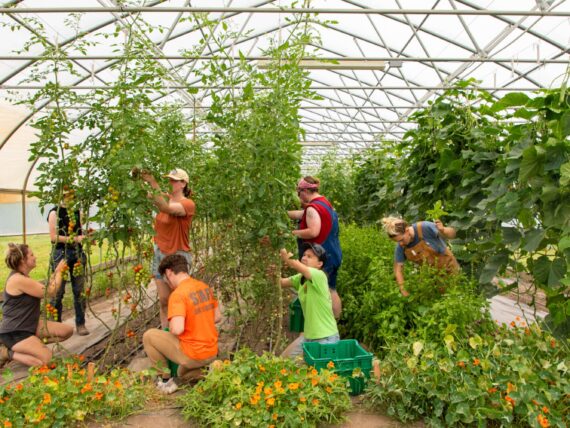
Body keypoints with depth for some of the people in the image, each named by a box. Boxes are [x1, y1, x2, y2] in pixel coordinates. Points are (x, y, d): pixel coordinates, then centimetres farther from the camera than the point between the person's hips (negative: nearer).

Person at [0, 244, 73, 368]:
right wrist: (59, 271, -7)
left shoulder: (23, 276, 8)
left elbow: (45, 289, 11)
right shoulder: (18, 280, -24)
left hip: (29, 325, 10)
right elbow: (50, 292, -17)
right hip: (14, 333, -10)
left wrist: (56, 272, 6)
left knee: (68, 331, 4)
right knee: (47, 359, -21)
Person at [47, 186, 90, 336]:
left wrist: (85, 236, -1)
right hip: (61, 254, -5)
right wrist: (74, 239, -17)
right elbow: (53, 236, -11)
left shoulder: (77, 212, 12)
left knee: (79, 290, 6)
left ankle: (80, 323, 14)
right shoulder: (55, 212, -4)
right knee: (58, 291, 1)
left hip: (77, 253, 5)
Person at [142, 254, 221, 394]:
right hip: (212, 352, 8)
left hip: (192, 355, -7)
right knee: (183, 373, 37)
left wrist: (171, 327, -6)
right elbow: (217, 317, 12)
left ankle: (166, 381, 15)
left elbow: (177, 329, -29)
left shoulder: (177, 294, -20)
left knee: (148, 336, 10)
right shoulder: (205, 287, 4)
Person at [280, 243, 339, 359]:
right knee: (284, 359, 17)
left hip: (327, 338, -8)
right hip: (309, 335, 8)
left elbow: (296, 266, -36)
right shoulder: (300, 278, 3)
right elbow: (280, 282, -3)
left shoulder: (319, 276, -22)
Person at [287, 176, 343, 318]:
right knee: (331, 290, 17)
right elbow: (301, 214, 17)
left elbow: (313, 232, -28)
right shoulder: (325, 202, 12)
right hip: (333, 255, 10)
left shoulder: (313, 208, -18)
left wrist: (294, 233, -16)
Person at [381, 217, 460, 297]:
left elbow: (452, 234, -25)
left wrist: (442, 230, -48)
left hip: (447, 267, -3)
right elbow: (398, 268, -9)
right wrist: (403, 290, -18)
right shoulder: (400, 247, -18)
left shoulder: (425, 228, -31)